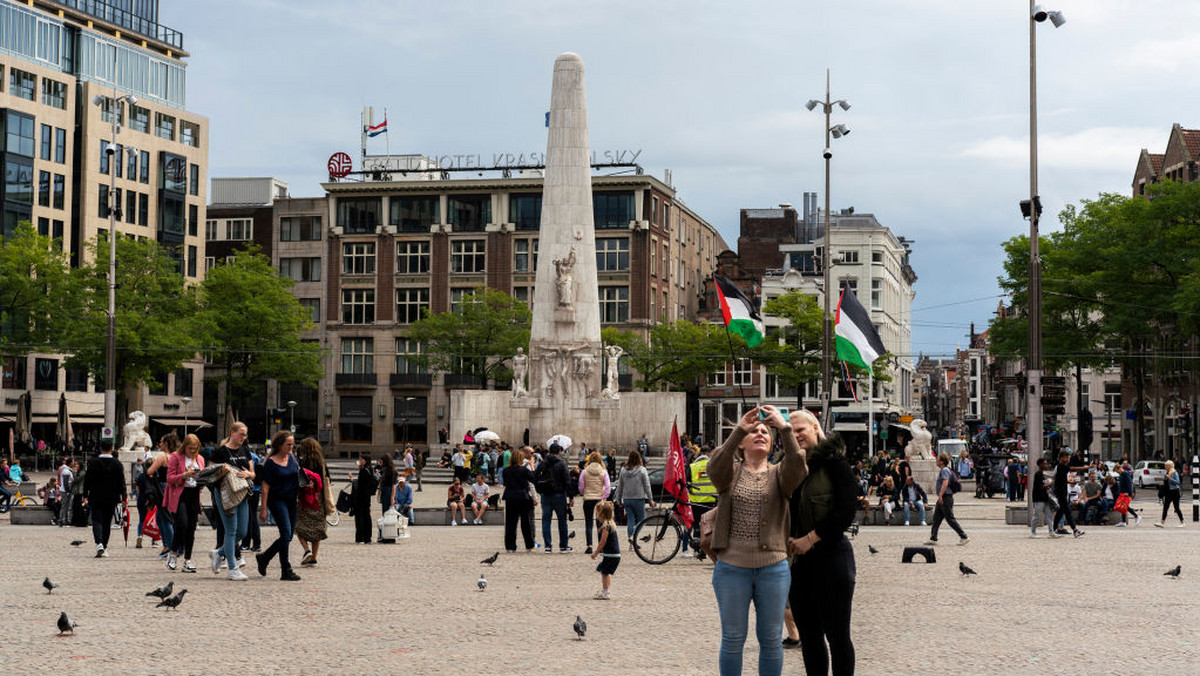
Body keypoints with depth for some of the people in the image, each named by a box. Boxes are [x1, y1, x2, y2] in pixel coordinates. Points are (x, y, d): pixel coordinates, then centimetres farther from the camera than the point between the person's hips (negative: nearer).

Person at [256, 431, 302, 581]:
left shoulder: (292, 458, 9)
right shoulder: (270, 463, -9)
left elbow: (298, 474, 25)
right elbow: (265, 487, -10)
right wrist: (263, 508, -13)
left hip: (291, 500, 7)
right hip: (277, 500, -7)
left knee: (287, 537, 10)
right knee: (286, 534, -13)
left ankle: (264, 558, 30)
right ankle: (286, 571, -7)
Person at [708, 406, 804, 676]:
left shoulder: (778, 474, 7)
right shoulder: (730, 473, 5)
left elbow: (797, 467, -16)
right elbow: (715, 466, -19)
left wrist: (785, 429, -28)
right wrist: (738, 430, -31)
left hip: (773, 567, 1)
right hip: (732, 566, -1)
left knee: (771, 639, 8)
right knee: (733, 639, 7)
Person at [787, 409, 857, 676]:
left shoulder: (834, 463, -6)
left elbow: (846, 510, -14)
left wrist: (810, 538, -15)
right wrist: (787, 539, -3)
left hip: (831, 556, -6)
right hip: (798, 560, 6)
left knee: (837, 634, 0)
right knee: (809, 634, 10)